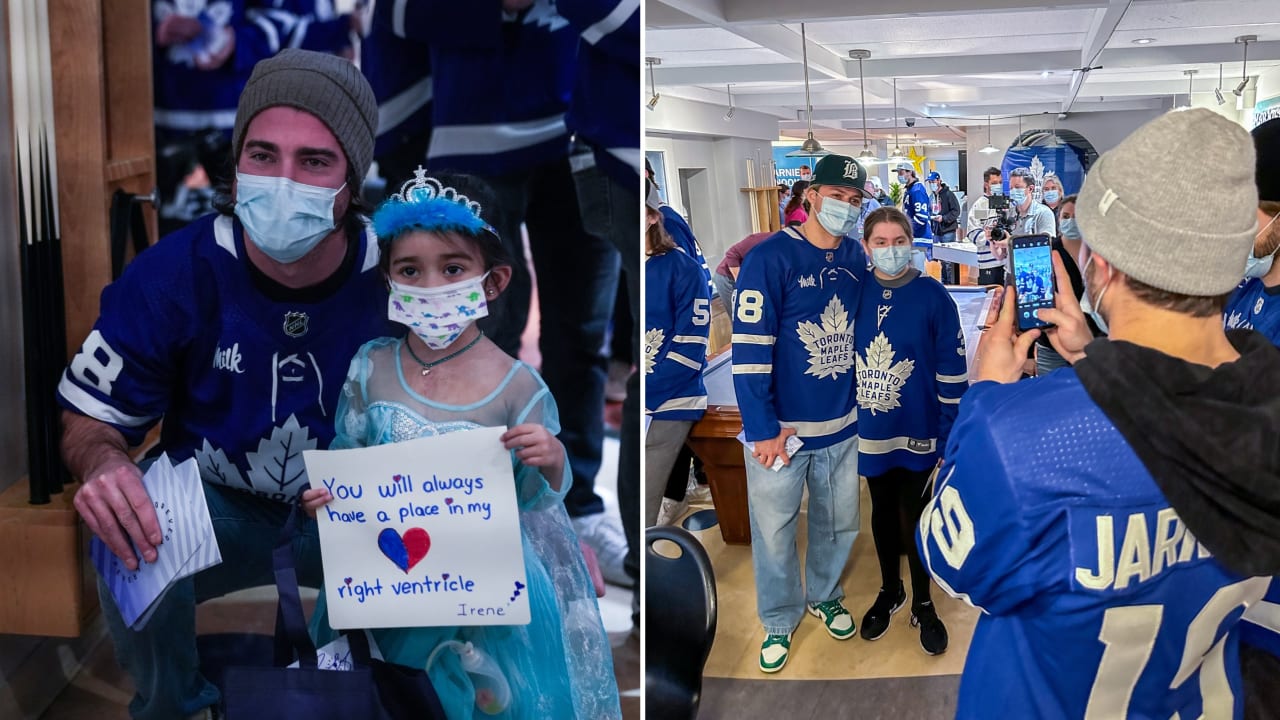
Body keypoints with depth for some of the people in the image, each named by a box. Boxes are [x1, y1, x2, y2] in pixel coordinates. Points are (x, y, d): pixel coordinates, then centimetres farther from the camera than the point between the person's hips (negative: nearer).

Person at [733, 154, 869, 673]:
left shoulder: (857, 258, 3)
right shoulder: (770, 258, -15)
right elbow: (749, 349, -18)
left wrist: (861, 398, 10)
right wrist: (764, 429, -18)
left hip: (842, 424, 5)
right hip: (780, 429, -5)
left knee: (839, 522, 19)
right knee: (774, 530, 8)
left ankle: (824, 596, 44)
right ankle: (779, 621, 30)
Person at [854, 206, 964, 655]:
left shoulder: (932, 296, -10)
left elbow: (952, 370, -7)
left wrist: (949, 434, -8)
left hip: (917, 431, -3)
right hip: (870, 430, 3)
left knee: (914, 517, 7)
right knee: (883, 512, 17)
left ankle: (922, 605, 27)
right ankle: (890, 591, 37)